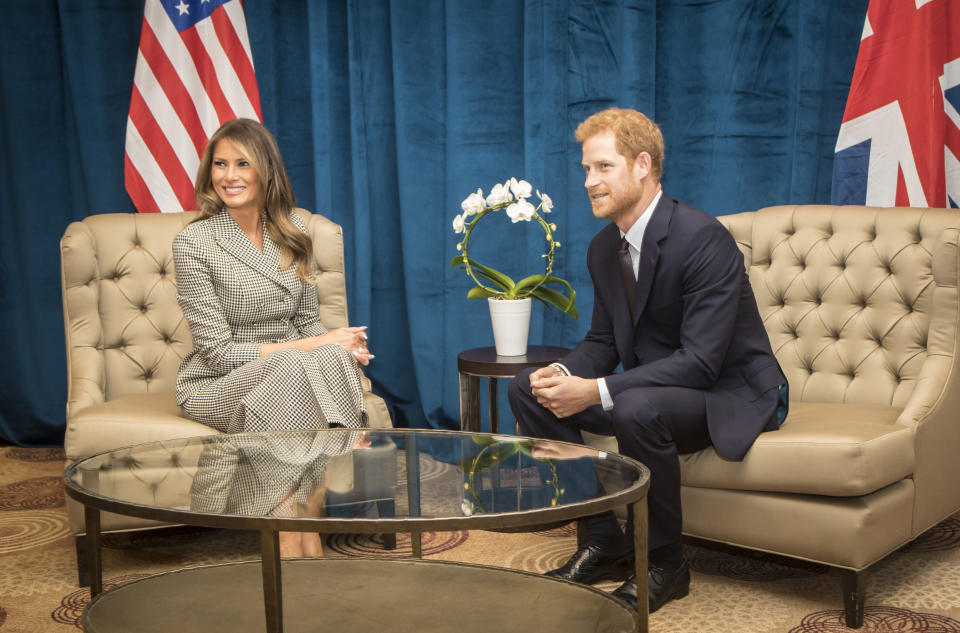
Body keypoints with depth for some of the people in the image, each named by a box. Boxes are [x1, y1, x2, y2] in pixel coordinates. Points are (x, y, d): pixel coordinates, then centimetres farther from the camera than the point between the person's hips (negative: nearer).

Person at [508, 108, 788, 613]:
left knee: (637, 409, -38)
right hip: (654, 383, 8)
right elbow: (603, 340, 10)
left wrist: (596, 391, -32)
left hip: (732, 393, -8)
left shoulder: (702, 238, -23)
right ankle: (605, 544, 0)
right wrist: (563, 374, -14)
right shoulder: (603, 248, 3)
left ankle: (665, 564, -14)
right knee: (527, 388, -4)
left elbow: (701, 361, -28)